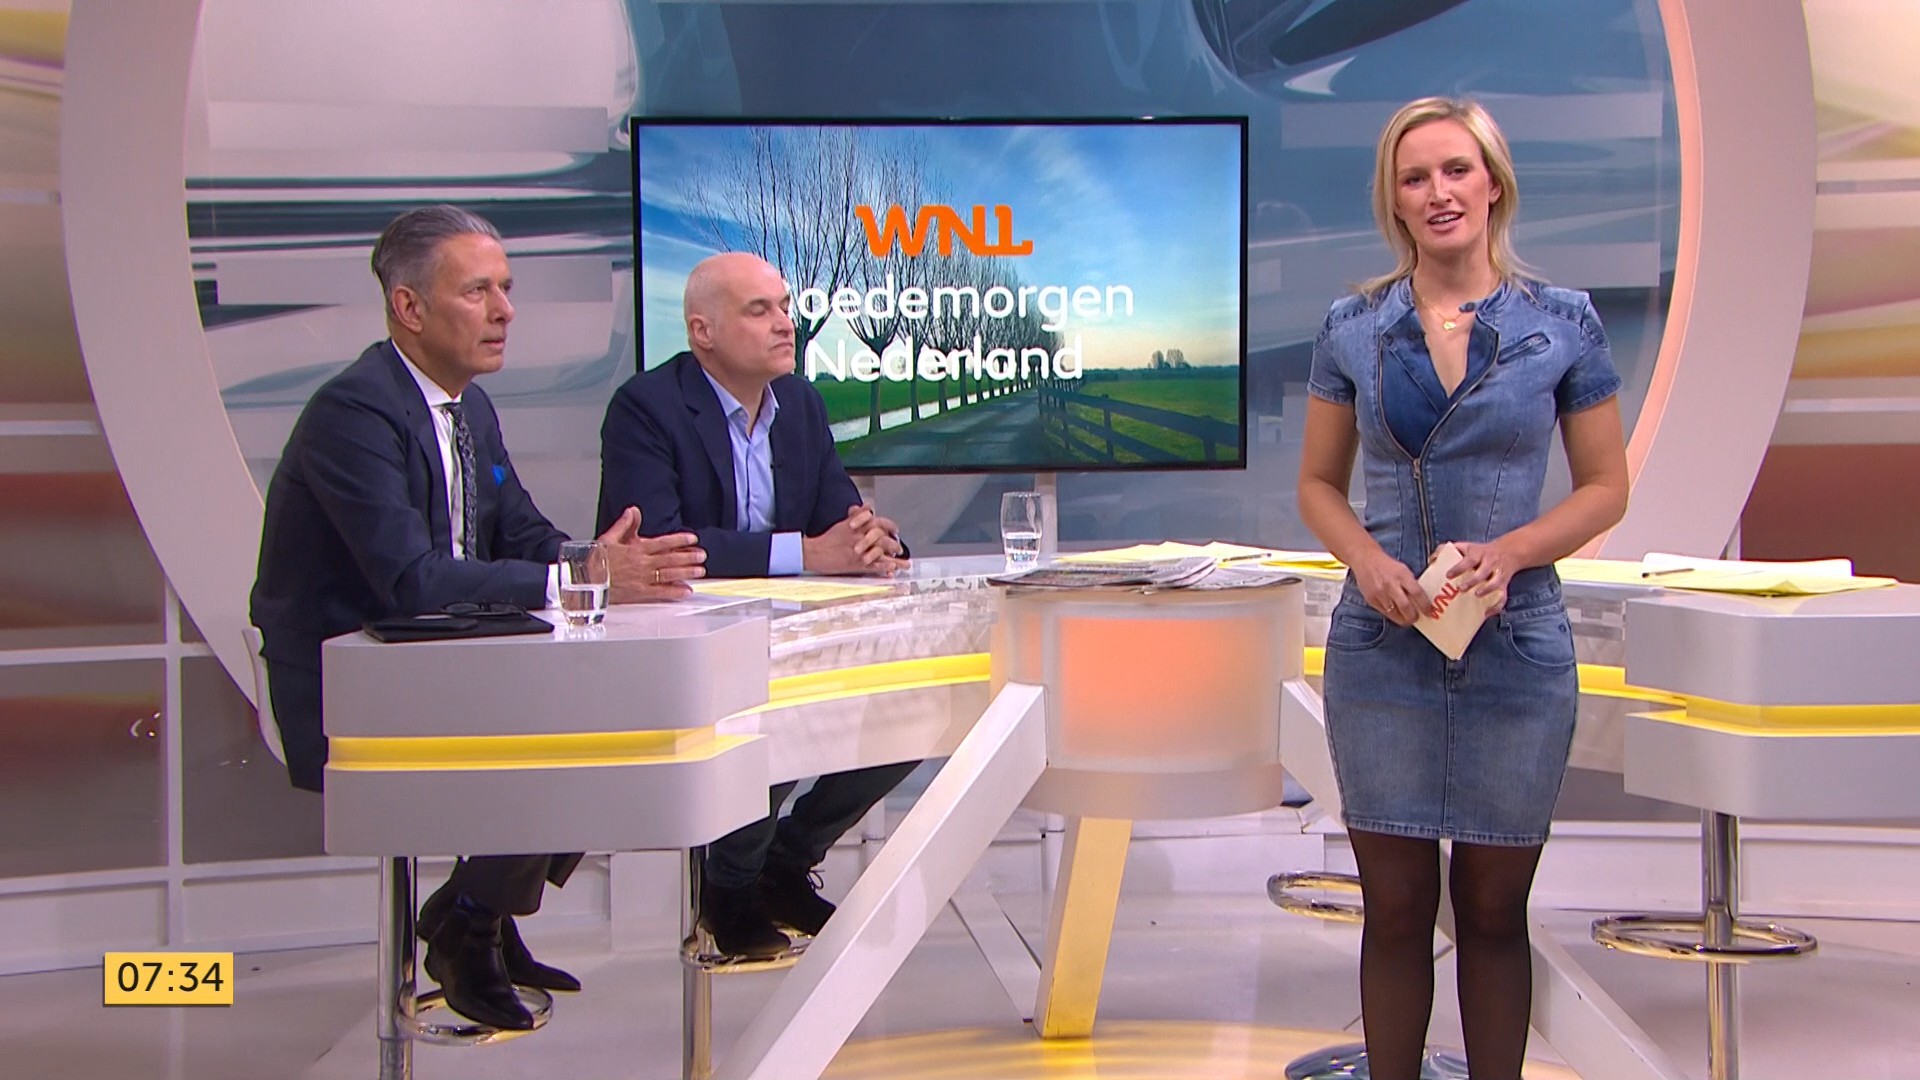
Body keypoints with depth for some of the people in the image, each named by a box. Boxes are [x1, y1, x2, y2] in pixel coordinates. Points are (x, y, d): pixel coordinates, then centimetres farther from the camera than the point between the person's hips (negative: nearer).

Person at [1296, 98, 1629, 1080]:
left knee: (1493, 906, 9)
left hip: (1516, 648, -1)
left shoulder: (1562, 325, 0)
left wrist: (1509, 551, -14)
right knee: (1396, 905, 5)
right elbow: (1318, 484, 9)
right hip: (1382, 646, 1)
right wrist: (1366, 556, -11)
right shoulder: (1352, 329, 3)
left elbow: (1605, 489, 4)